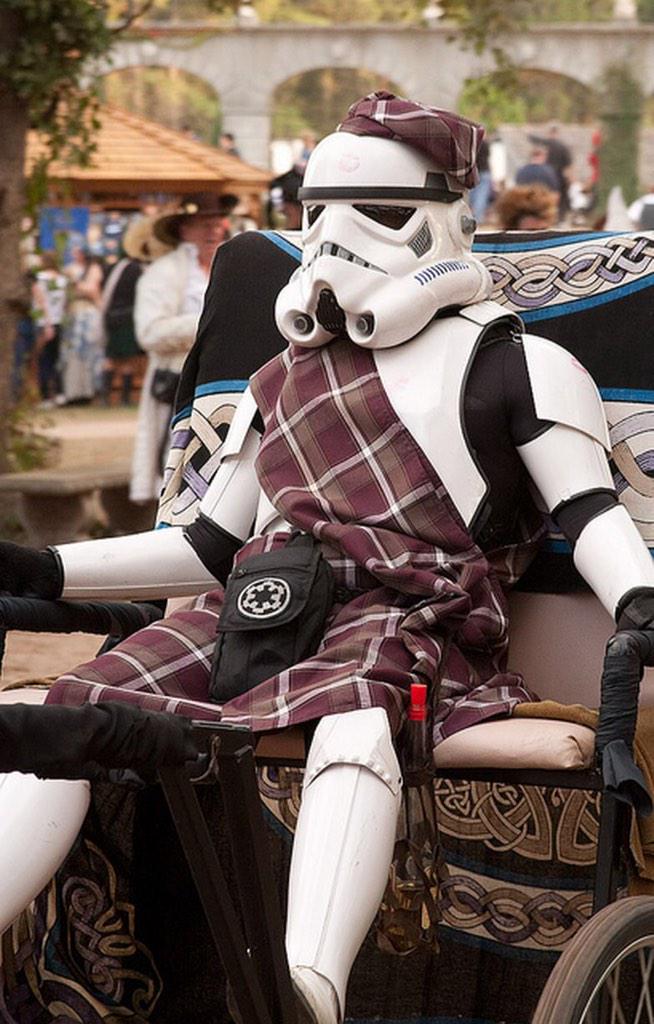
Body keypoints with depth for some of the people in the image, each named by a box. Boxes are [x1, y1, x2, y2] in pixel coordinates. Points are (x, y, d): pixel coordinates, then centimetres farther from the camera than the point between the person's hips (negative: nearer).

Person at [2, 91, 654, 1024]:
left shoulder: (507, 359, 13)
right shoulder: (283, 383, 30)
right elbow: (209, 549, 30)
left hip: (411, 614, -6)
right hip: (258, 607, 6)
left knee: (354, 712, -43)